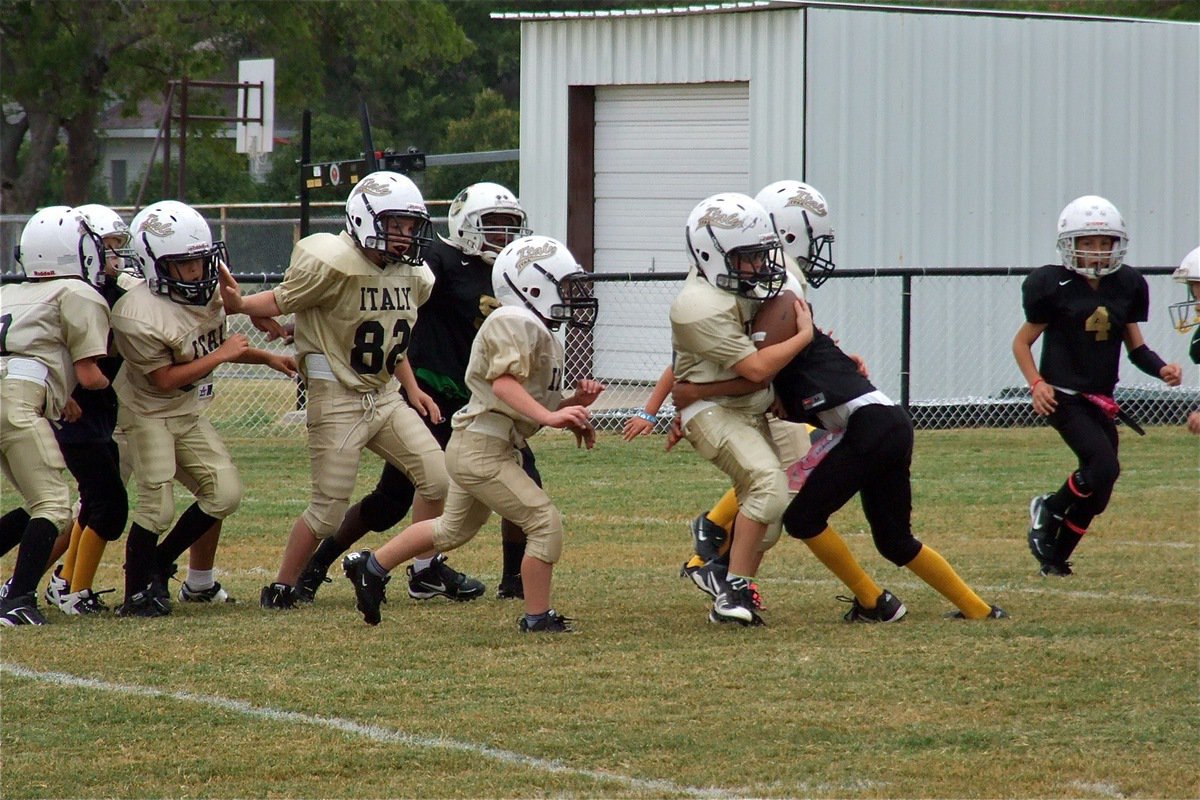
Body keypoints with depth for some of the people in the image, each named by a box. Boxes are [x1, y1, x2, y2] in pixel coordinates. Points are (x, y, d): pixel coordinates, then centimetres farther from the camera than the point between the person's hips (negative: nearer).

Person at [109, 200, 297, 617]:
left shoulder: (208, 292, -5)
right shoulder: (138, 316, -30)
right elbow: (165, 380, -24)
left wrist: (267, 358, 4)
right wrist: (222, 355, -23)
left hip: (189, 411, 8)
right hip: (149, 413, -8)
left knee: (224, 493, 2)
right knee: (158, 505, -14)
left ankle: (157, 567, 17)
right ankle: (136, 592, 5)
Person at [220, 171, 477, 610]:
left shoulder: (411, 276, 7)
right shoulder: (334, 265, -17)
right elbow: (282, 301, -9)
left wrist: (412, 390, 15)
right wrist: (239, 305, -28)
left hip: (385, 397, 7)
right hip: (338, 400, -7)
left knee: (437, 477, -1)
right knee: (329, 512, -5)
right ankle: (281, 586, 12)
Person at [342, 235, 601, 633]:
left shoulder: (543, 335, 17)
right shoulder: (514, 324, -15)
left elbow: (538, 404, 18)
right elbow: (504, 382, -27)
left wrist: (574, 402, 1)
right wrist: (549, 416, -36)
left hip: (479, 449, 11)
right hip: (482, 448, -11)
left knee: (454, 529, 25)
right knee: (545, 521, -11)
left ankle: (371, 566, 36)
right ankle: (537, 617, -5)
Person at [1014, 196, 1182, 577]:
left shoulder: (1127, 285, 3)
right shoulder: (1054, 286, -10)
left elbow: (1135, 345, 13)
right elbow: (1022, 342, -1)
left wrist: (1161, 369, -6)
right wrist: (1036, 383, -17)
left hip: (1102, 400, 6)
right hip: (1064, 397, -6)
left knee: (1097, 495, 9)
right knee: (1103, 467, -24)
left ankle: (1054, 558, 26)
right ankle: (1049, 509, 1)